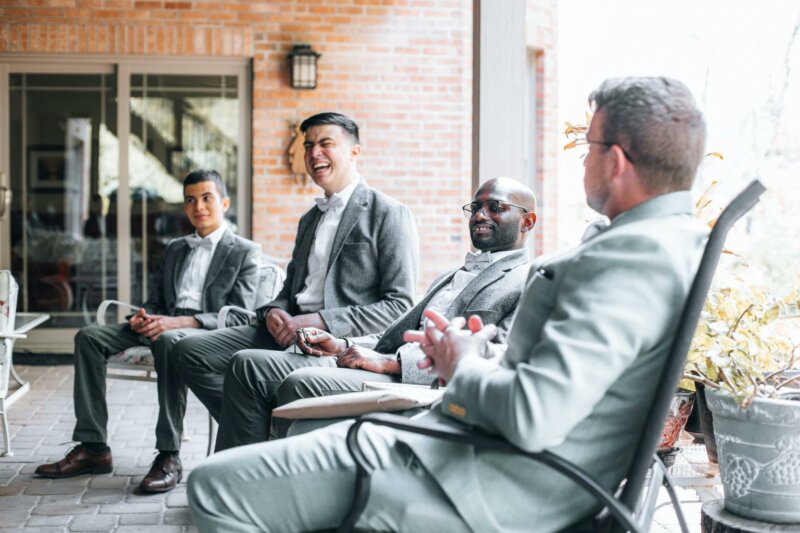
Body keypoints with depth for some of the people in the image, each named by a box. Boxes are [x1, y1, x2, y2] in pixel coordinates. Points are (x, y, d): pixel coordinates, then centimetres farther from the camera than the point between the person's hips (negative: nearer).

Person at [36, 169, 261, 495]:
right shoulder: (174, 249, 25)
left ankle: (169, 456, -34)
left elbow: (240, 317, -8)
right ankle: (93, 448, -14)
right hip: (163, 328, 7)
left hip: (209, 334, -7)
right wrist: (143, 318, -3)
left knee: (169, 341, -39)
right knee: (89, 337, -13)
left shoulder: (245, 252, 4)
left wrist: (179, 322, -21)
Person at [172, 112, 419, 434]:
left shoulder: (389, 215, -2)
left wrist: (321, 321, -17)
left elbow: (400, 306, -9)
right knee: (190, 352, -7)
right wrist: (273, 311, 2)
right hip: (290, 331, 8)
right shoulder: (309, 219, 24)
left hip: (341, 342, -8)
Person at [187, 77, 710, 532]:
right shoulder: (683, 240, 10)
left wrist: (462, 366, -11)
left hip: (490, 490, -11)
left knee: (215, 486, -8)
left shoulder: (630, 255, -24)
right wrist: (482, 359, 6)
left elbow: (534, 418, -32)